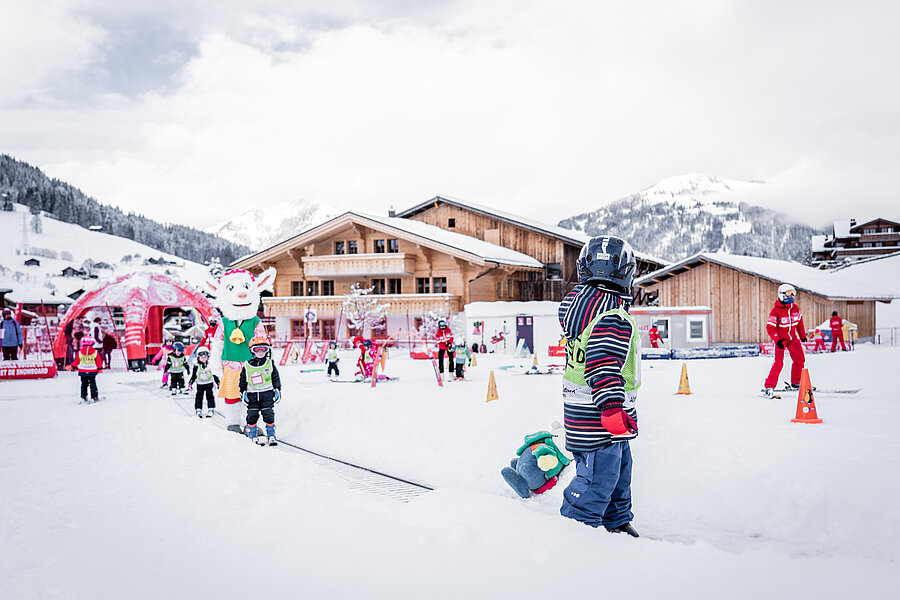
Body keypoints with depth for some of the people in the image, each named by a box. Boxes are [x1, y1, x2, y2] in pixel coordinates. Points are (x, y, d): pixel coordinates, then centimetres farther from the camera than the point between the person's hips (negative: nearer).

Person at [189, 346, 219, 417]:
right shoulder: (196, 365, -6)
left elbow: (214, 374, 5)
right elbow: (193, 375, 2)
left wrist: (218, 383, 6)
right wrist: (190, 383, -3)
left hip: (209, 384, 0)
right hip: (200, 384, 0)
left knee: (210, 396, 1)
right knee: (199, 396, 1)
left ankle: (211, 409, 7)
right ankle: (198, 410, 8)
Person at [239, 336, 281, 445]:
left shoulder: (270, 363, 2)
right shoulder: (247, 366, 1)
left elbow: (276, 378, 8)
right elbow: (242, 381, 8)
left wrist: (277, 391, 5)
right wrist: (243, 393, 2)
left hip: (267, 394, 0)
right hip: (252, 395, 0)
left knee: (269, 415, -1)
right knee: (252, 415, 1)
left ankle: (271, 435, 9)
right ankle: (252, 435, 14)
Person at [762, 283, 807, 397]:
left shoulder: (795, 308, 0)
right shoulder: (776, 310, -18)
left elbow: (799, 322, 17)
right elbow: (770, 328, -19)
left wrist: (802, 335, 26)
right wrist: (777, 340, -28)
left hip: (793, 338, 6)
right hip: (780, 339, -6)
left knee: (800, 360, 8)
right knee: (779, 363, -16)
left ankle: (796, 382, 28)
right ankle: (769, 387, -13)